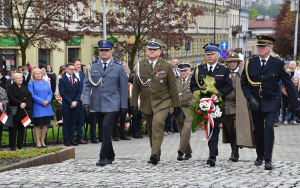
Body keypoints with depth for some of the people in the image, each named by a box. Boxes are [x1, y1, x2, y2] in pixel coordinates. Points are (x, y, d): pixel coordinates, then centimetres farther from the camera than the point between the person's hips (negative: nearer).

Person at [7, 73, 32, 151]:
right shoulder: (11, 88, -1)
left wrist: (25, 103, -12)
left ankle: (20, 145, 13)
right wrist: (20, 104, -19)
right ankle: (12, 146, 2)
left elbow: (30, 97, 5)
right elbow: (11, 98, -13)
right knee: (13, 129, -2)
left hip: (24, 111, 5)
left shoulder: (25, 88, 15)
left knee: (22, 128, 7)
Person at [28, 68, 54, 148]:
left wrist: (48, 100, -10)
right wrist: (42, 102, -16)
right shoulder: (31, 84, 2)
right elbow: (32, 95, -8)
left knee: (45, 124, 4)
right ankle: (38, 142, 6)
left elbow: (50, 93, 11)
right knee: (37, 125, -2)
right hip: (37, 107, -4)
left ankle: (42, 141, 15)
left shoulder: (46, 83, 16)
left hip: (47, 107, 4)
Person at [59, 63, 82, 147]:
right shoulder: (62, 80, -2)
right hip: (66, 105, -4)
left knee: (73, 123, 6)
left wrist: (75, 101, -6)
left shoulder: (76, 79, 12)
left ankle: (71, 139, 10)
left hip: (75, 105, 4)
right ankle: (66, 140, 3)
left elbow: (79, 91, 9)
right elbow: (62, 93, -8)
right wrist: (70, 102, -13)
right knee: (66, 123, 0)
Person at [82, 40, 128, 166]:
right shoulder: (92, 67, 8)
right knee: (104, 130, 9)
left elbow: (123, 87, 4)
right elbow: (86, 85, 6)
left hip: (112, 105, -3)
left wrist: (124, 106, -1)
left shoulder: (118, 67, 3)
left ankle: (103, 157, -10)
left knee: (106, 128, -15)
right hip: (97, 105, 3)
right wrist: (86, 102, -6)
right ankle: (110, 156, 23)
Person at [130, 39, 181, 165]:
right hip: (146, 103, 3)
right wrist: (133, 104, 4)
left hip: (162, 102, -3)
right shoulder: (140, 66, 6)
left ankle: (155, 153, -28)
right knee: (150, 129, 9)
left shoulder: (166, 67, 2)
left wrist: (176, 105, 3)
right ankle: (156, 154, 24)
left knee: (158, 123, -25)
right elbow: (135, 87, 9)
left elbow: (173, 87, 4)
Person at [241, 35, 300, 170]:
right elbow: (244, 83, 6)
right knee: (258, 130, 11)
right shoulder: (250, 63, 2)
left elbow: (288, 84, 0)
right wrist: (250, 98, -10)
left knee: (269, 126, -19)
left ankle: (268, 159, -16)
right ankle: (259, 156, 31)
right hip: (255, 103, 3)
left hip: (271, 102, -3)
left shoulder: (278, 64, -4)